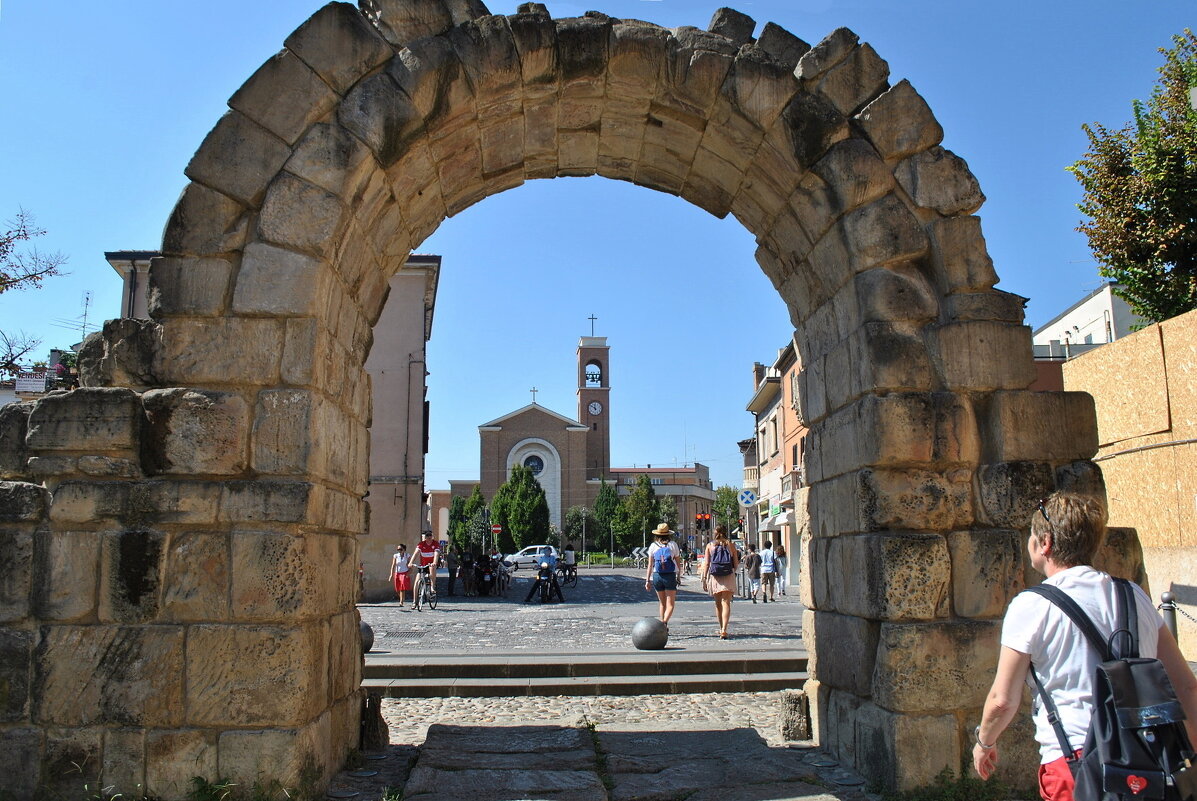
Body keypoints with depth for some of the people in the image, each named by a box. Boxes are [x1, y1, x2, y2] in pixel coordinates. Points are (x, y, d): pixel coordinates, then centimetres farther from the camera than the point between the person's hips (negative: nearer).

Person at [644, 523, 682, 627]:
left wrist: (648, 580, 5)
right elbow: (678, 562, 6)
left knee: (662, 603, 17)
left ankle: (662, 624, 19)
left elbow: (650, 565, 2)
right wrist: (679, 576, 17)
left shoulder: (653, 546, 4)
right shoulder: (673, 545, 2)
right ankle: (664, 622, -21)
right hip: (670, 576, -2)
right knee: (670, 604, -1)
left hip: (657, 576, 2)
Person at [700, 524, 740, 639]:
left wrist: (704, 579, 2)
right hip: (728, 577, -1)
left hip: (714, 577, 1)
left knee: (718, 604, 15)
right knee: (726, 603, -5)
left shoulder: (710, 545, 4)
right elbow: (736, 564, 4)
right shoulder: (730, 545, 2)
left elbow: (706, 564, -1)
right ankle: (724, 630, -19)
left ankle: (721, 629, 26)